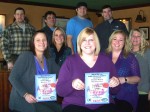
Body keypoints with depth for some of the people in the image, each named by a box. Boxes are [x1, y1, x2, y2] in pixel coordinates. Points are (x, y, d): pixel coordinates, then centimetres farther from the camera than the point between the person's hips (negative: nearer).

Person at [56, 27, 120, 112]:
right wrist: (71, 85, -22)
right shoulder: (70, 61, 3)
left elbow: (114, 91, 14)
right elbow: (59, 90, -2)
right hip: (75, 105, -1)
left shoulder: (106, 60, 10)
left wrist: (115, 84, -9)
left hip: (103, 104, 2)